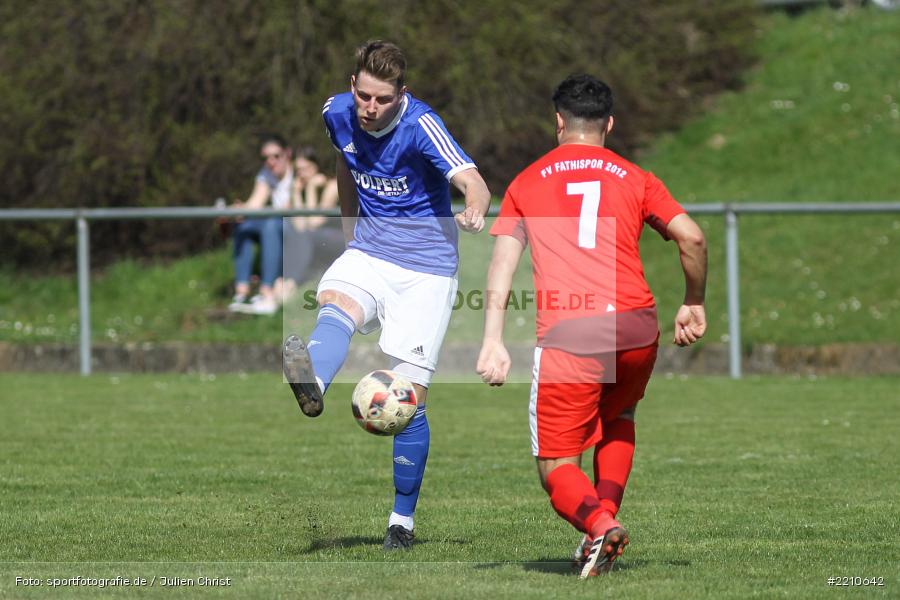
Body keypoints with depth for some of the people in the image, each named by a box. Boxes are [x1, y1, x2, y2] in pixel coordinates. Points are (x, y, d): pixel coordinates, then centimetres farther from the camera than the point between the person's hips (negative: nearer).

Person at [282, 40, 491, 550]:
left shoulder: (421, 126, -19)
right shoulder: (337, 115, -2)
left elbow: (472, 181, -33)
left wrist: (475, 211, -55)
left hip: (425, 267, -4)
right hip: (368, 253, 4)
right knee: (335, 305, -33)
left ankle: (403, 521, 8)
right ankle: (312, 387, -66)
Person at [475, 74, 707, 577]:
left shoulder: (527, 183, 16)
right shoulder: (634, 179, 15)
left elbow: (503, 261, 5)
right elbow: (692, 237, 4)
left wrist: (494, 342, 1)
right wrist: (694, 304, 18)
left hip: (566, 333, -2)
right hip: (636, 326, 2)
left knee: (556, 465, 5)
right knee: (618, 421, 32)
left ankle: (599, 523, -25)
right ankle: (606, 514, 11)